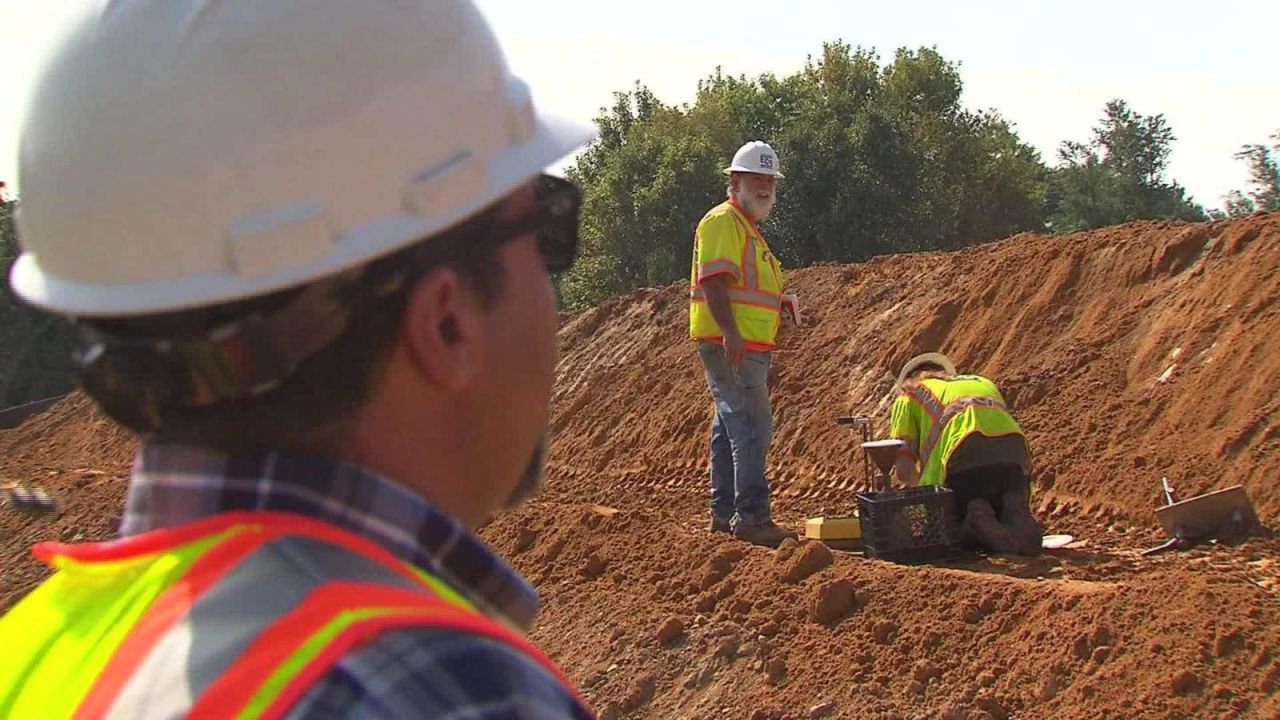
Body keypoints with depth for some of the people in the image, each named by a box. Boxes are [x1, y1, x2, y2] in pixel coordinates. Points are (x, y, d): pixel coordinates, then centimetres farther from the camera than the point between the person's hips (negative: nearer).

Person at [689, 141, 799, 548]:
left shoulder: (748, 228, 24)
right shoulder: (723, 221, -9)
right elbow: (713, 280, -20)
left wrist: (780, 301, 17)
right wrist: (730, 332, -30)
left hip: (746, 348, 11)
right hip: (730, 345, -11)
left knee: (731, 427, 13)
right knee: (752, 426, -16)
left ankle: (724, 513, 19)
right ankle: (751, 517, -18)